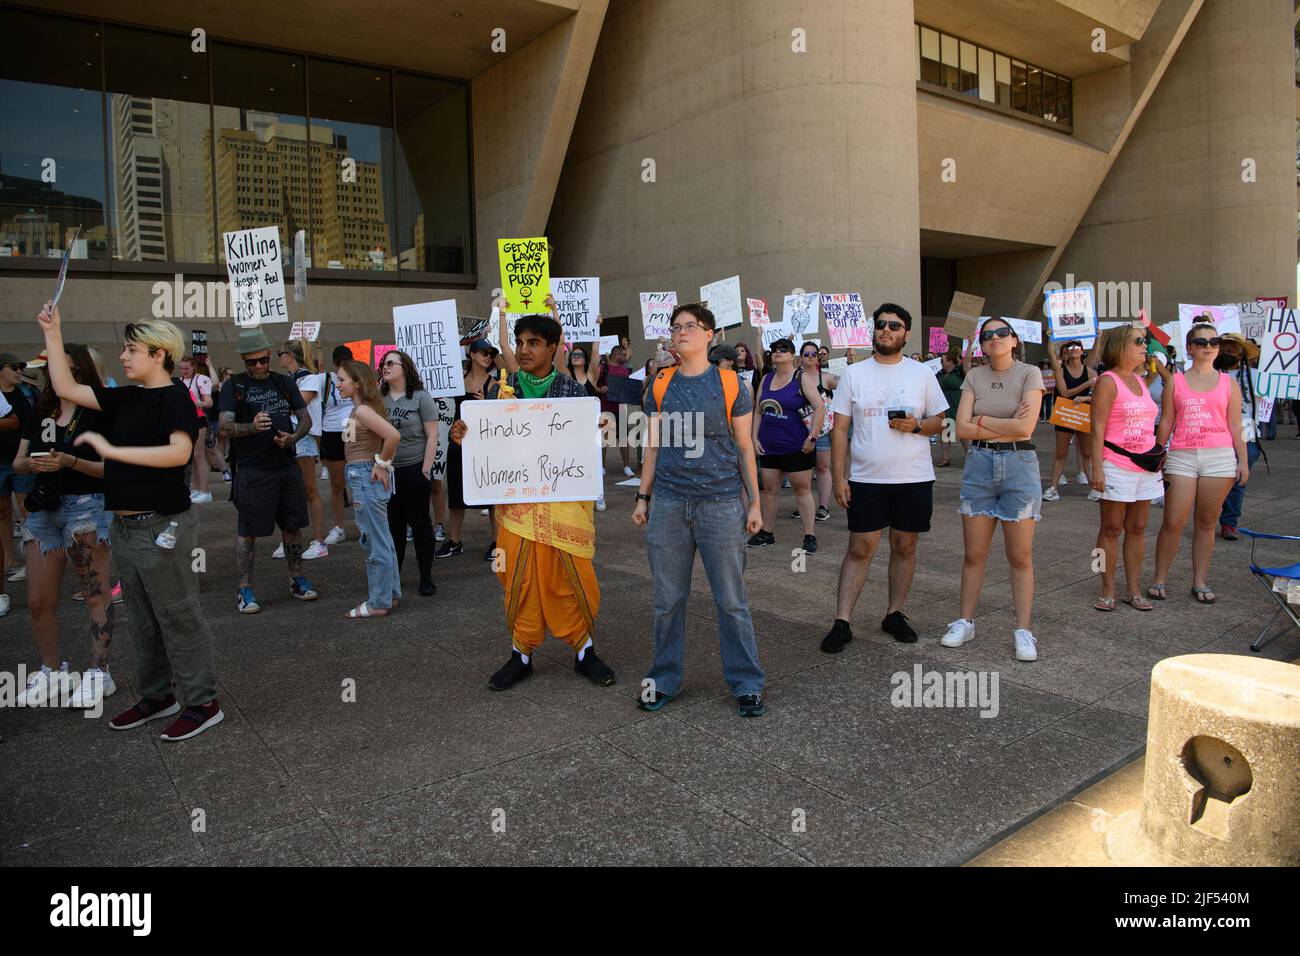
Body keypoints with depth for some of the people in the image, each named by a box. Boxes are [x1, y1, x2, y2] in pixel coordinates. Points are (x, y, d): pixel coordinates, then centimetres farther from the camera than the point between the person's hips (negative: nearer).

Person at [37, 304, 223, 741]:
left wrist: (111, 449, -27)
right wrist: (53, 333, 12)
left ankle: (203, 704, 10)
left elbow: (179, 452, -29)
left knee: (178, 618, -1)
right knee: (142, 620, 18)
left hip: (161, 527, -9)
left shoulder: (175, 397, -13)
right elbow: (66, 388, 16)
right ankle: (157, 696, 32)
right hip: (125, 526, 9)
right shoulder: (127, 398, 11)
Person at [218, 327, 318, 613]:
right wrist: (252, 427, -31)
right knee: (247, 530, 1)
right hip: (252, 470, -4)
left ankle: (296, 580, 24)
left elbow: (306, 419, 13)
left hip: (287, 466, 4)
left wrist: (293, 437, -7)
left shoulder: (284, 383, 11)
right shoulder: (234, 387, -1)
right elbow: (225, 427, -11)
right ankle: (245, 589, 10)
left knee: (292, 525, 11)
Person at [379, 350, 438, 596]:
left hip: (415, 469, -4)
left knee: (420, 523, 5)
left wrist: (426, 469, -10)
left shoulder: (421, 397, -4)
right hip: (387, 471, 4)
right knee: (392, 524, 11)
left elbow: (432, 435, -7)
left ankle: (426, 577, 14)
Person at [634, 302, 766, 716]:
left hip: (720, 502, -2)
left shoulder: (729, 383, 1)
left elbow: (744, 447, 4)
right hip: (668, 503, 3)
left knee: (731, 600, 3)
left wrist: (755, 502, 2)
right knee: (667, 599, 9)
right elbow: (653, 445, 12)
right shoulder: (661, 384, 9)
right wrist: (642, 497, 8)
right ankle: (665, 679, 23)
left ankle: (747, 684, 16)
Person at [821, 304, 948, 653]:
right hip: (865, 479, -1)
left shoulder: (922, 374, 4)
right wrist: (838, 478, -5)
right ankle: (841, 622, 3)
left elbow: (939, 421, 7)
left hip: (914, 479, 1)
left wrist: (916, 425, -16)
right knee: (859, 549, 0)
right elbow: (839, 429, 1)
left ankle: (894, 614, 24)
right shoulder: (854, 374, 3)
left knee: (904, 546, 9)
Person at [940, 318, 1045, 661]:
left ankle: (1023, 631, 12)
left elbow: (1025, 427, -16)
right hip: (979, 464, 3)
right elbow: (961, 429, -3)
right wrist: (1007, 425, -9)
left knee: (1020, 557, 3)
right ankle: (965, 622, 19)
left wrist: (981, 420, -8)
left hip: (1019, 464, -3)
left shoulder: (1029, 373, -4)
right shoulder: (974, 377, 6)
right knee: (974, 554, 8)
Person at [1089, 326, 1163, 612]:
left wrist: (1158, 457, 16)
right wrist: (1097, 468, -19)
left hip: (1146, 467, 7)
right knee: (1111, 529, 0)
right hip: (1117, 466, -7)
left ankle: (1132, 590, 17)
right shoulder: (1108, 381, -8)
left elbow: (1148, 424, 21)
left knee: (1137, 528, 10)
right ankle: (1108, 590, 8)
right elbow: (1098, 427, -13)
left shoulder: (1140, 381, 15)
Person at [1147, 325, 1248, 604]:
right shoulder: (1175, 381, 8)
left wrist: (1243, 461, 3)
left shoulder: (1228, 383, 10)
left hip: (1220, 456, 1)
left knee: (1206, 523, 6)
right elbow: (1166, 422, 8)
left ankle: (1200, 582, 15)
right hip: (1181, 456, -1)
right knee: (1173, 523, -5)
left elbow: (1235, 426, 10)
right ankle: (1160, 580, 6)